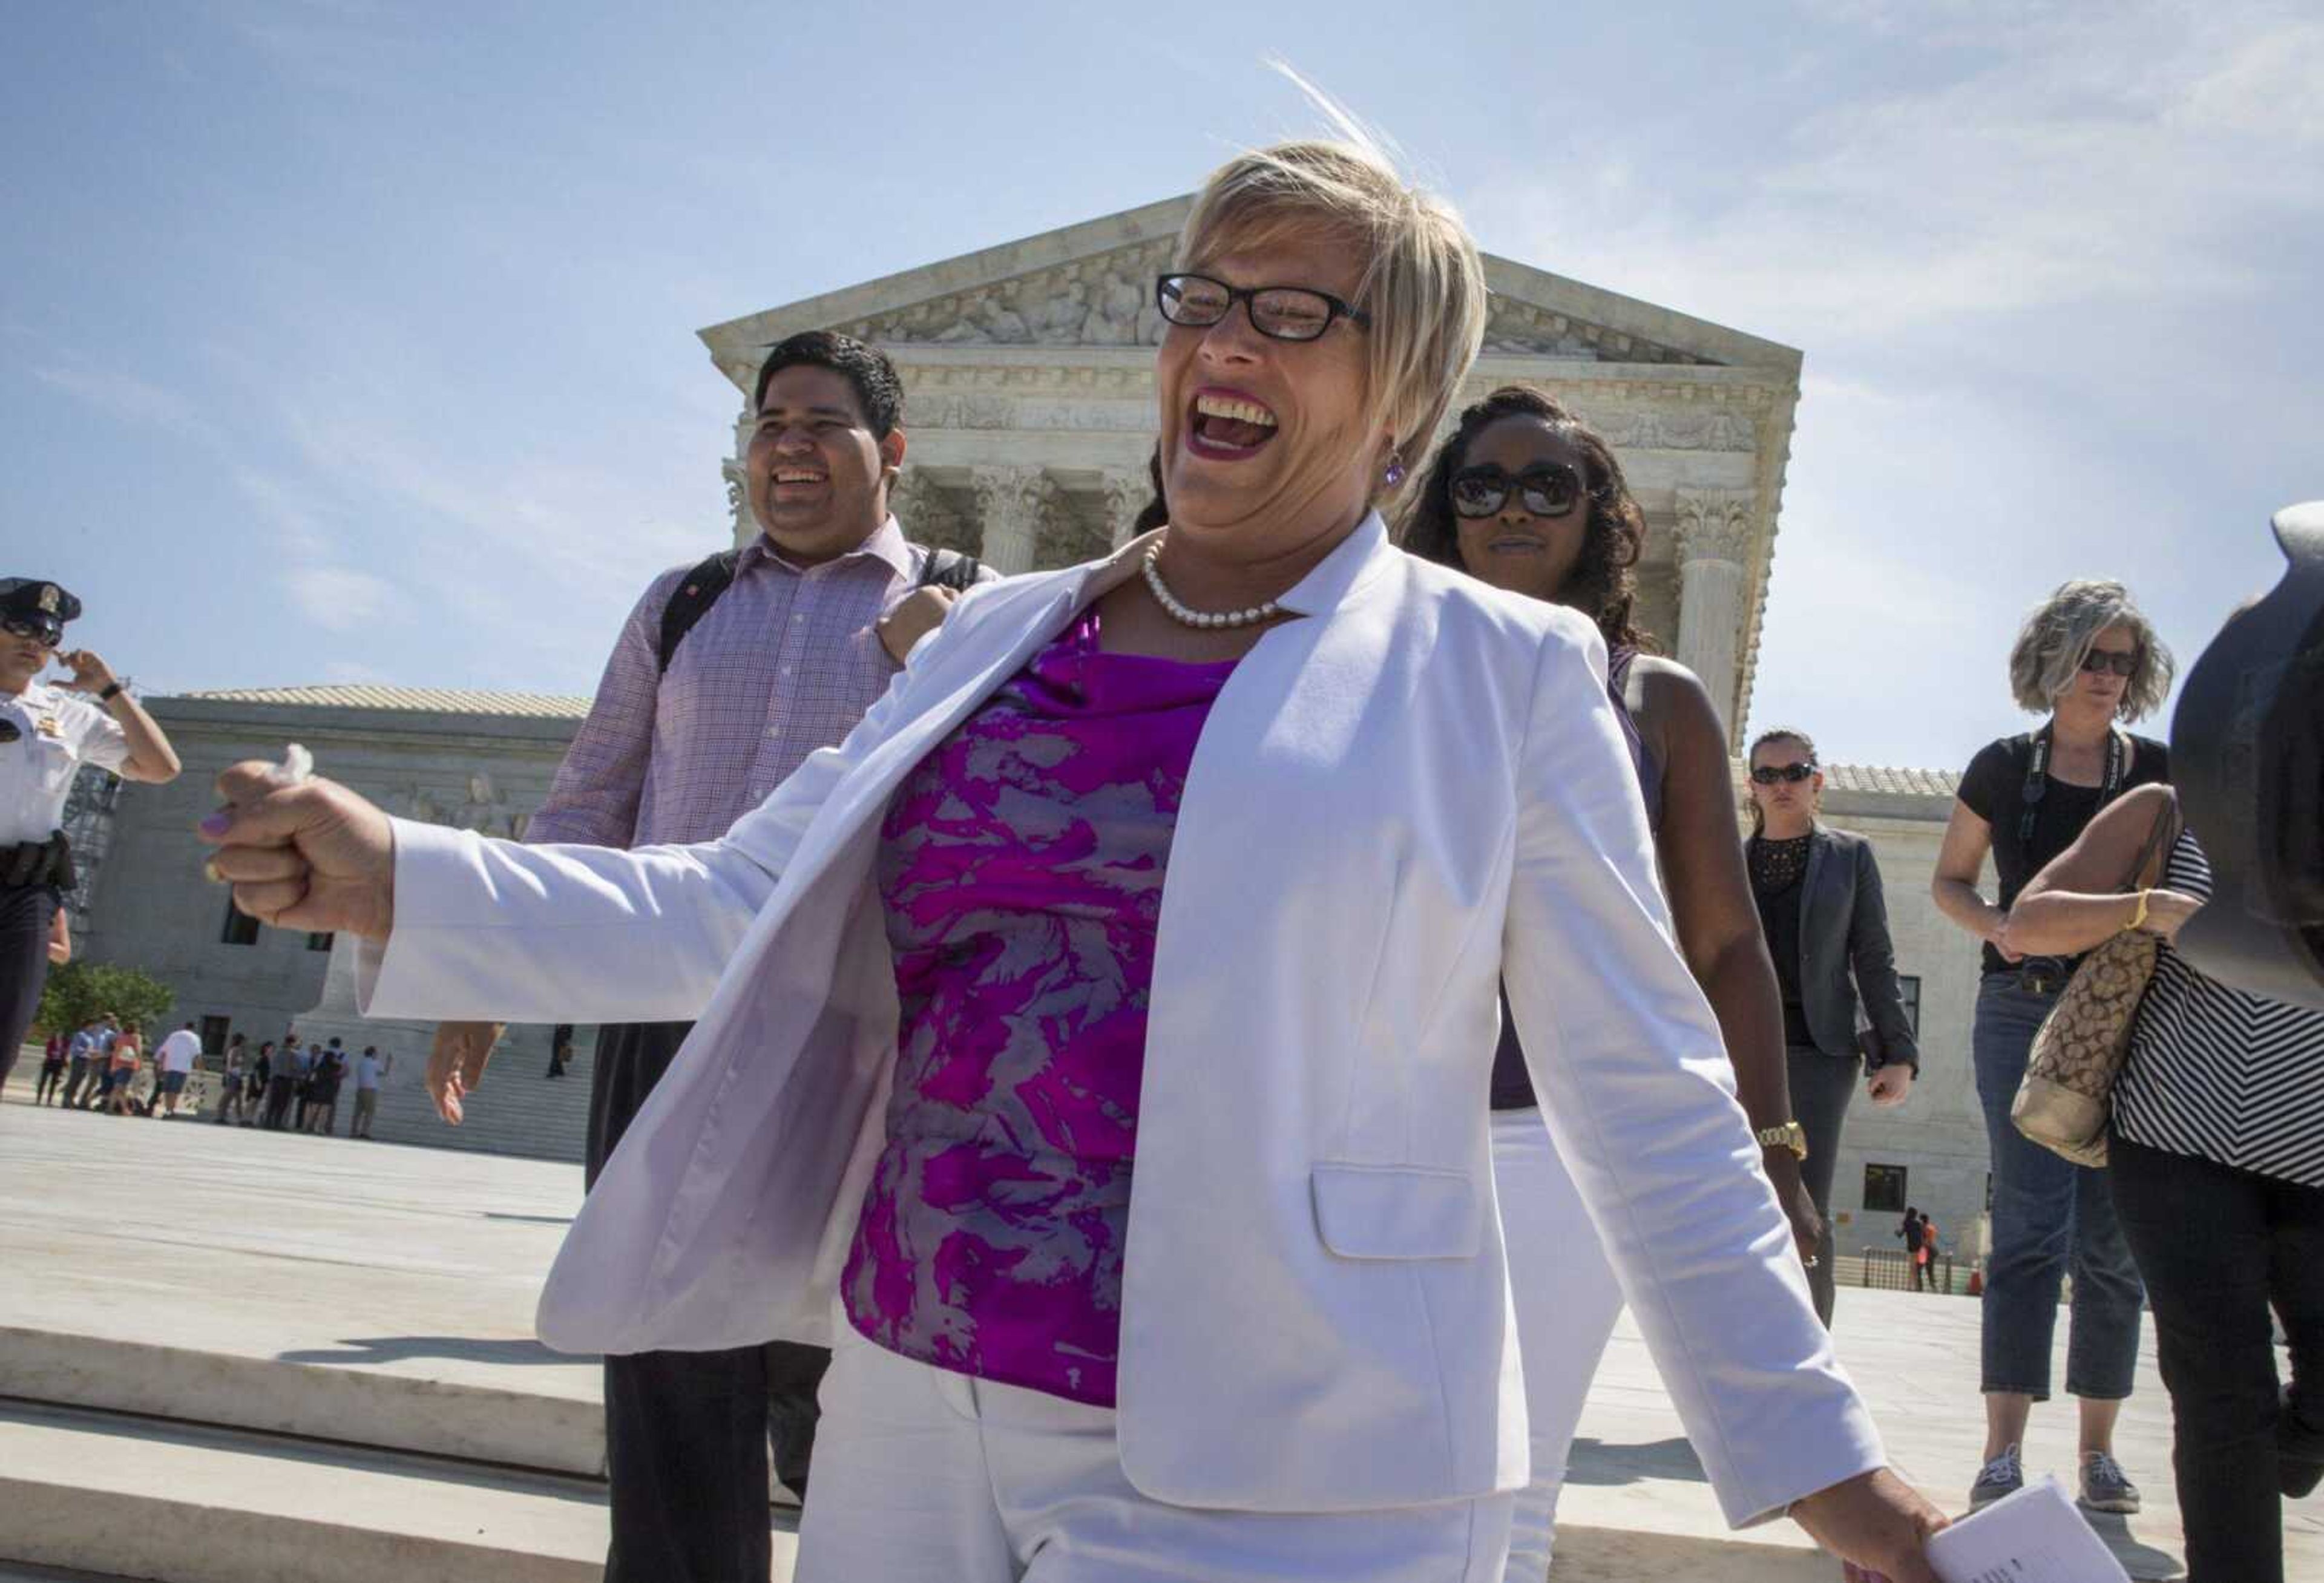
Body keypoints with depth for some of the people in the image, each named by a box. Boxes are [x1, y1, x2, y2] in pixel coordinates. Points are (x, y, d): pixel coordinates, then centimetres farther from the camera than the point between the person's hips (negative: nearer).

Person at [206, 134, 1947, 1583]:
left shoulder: (1503, 674, -2)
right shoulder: (998, 637, 10)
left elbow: (1648, 1101, -1)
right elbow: (746, 913, 7)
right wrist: (394, 878, -2)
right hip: (912, 1420, 5)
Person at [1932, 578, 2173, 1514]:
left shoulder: (2160, 772, 6)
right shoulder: (2003, 768, 4)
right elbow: (1949, 881, 12)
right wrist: (1995, 924, -8)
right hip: (2024, 1010, -1)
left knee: (2112, 1235, 4)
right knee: (2031, 1223, -8)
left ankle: (2098, 1447, 14)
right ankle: (2004, 1450, -8)